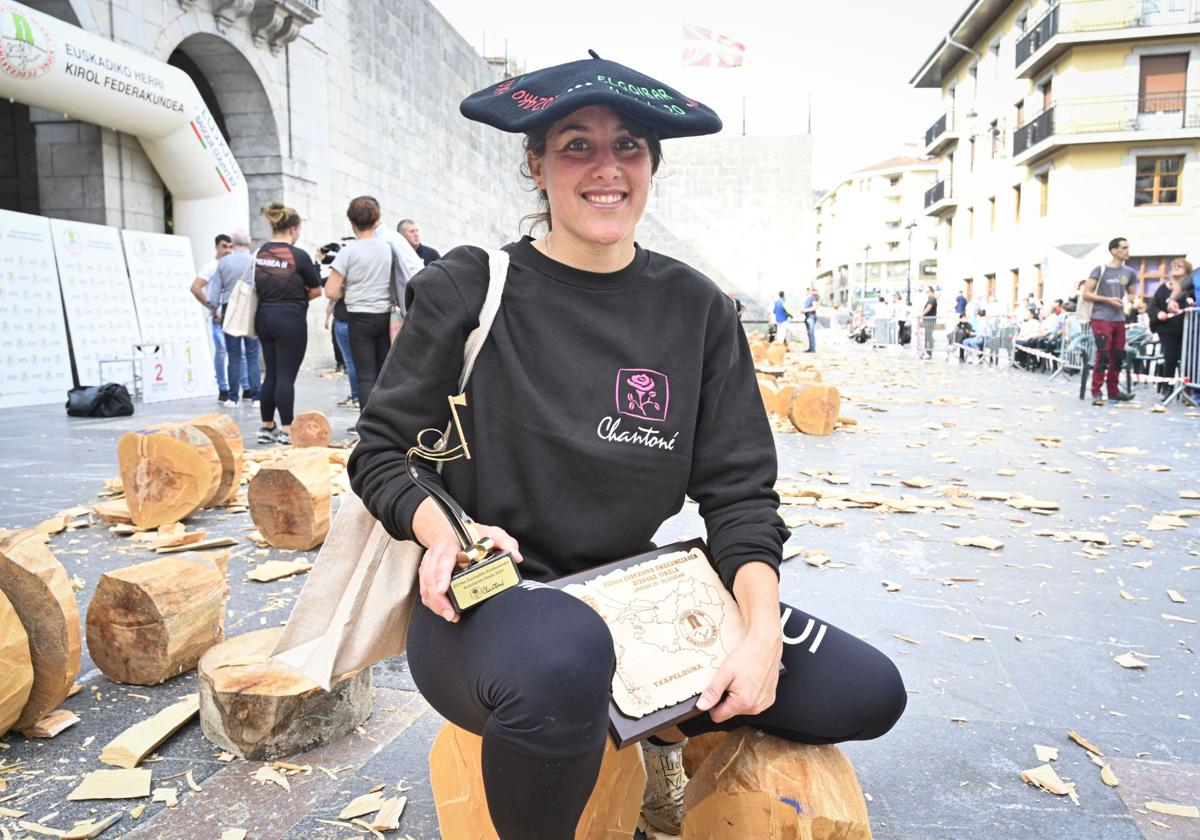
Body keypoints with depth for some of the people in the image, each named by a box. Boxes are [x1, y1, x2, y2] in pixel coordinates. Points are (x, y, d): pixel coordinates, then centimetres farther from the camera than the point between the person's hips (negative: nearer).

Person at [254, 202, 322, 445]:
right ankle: (286, 431, -1)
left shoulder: (260, 254, 6)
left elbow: (258, 287, 12)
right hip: (290, 319, -6)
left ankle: (267, 427, 20)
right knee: (286, 375, -3)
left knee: (271, 374, 14)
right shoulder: (298, 256, -11)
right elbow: (316, 290, -3)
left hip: (264, 316, 6)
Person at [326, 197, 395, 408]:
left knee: (366, 376, -1)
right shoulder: (387, 247, 3)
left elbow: (331, 292, -10)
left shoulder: (349, 251, -9)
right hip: (385, 316, 4)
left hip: (360, 317, -4)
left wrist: (347, 289, 10)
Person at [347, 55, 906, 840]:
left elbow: (739, 490, 2)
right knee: (561, 658, -40)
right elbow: (382, 452, 0)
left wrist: (764, 628, -14)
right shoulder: (468, 289, -6)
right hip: (490, 600, -3)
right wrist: (442, 530, -21)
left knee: (869, 692, -4)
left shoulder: (696, 307, 2)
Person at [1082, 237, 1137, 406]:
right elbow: (1085, 294, -7)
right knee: (1103, 356, -11)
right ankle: (1096, 393, -5)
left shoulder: (1129, 273, 10)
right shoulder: (1100, 270, -4)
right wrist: (1108, 299, -14)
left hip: (1119, 319, 6)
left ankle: (1113, 391, 21)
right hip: (1101, 318, -6)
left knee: (1118, 357, 10)